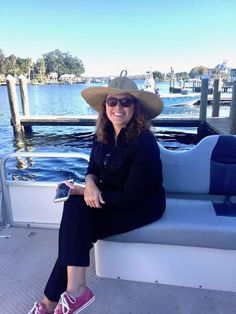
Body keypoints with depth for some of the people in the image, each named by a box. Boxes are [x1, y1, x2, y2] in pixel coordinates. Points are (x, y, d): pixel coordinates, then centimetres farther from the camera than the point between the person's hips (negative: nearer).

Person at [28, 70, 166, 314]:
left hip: (143, 206, -6)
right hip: (111, 197, 7)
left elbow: (130, 197, -23)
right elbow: (93, 168, 7)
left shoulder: (144, 143, -24)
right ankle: (74, 289, -16)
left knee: (78, 227, -20)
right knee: (74, 207, -21)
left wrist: (84, 192, -16)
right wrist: (90, 185, -18)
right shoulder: (103, 134, -2)